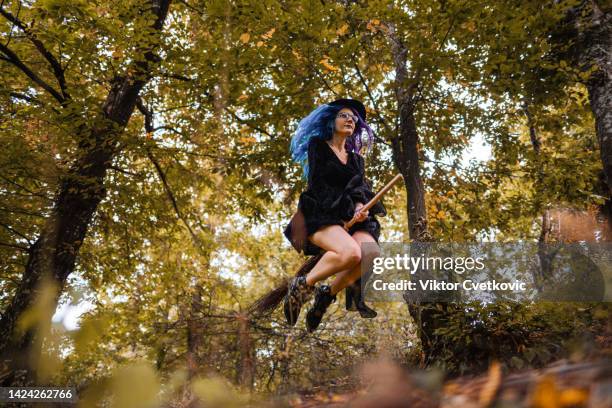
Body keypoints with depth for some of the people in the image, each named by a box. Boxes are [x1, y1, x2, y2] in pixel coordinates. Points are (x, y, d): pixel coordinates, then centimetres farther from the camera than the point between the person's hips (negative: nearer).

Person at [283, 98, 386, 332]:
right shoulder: (317, 146, 10)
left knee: (372, 254, -29)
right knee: (350, 252, -36)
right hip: (320, 214, -5)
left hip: (351, 218, 5)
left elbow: (360, 188, 10)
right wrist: (349, 205, -8)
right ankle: (302, 286, -11)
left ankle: (327, 295, -6)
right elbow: (317, 183, -1)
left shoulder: (357, 159, 25)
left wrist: (360, 207, -14)